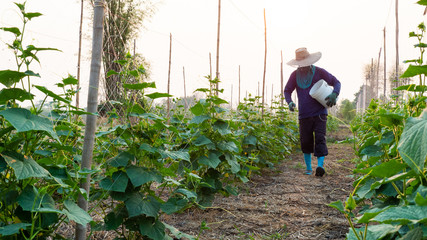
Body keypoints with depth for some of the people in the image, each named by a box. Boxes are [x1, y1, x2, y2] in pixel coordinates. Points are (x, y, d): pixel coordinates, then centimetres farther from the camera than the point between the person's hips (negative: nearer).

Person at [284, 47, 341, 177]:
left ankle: (320, 166, -22)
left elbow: (336, 83, 5)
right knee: (305, 141, 3)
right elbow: (287, 91, 11)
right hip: (304, 115, 2)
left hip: (319, 113, -2)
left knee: (320, 139, -14)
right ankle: (308, 167, 18)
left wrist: (334, 94, -17)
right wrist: (290, 102, -10)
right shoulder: (295, 75, 3)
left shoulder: (319, 72, -2)